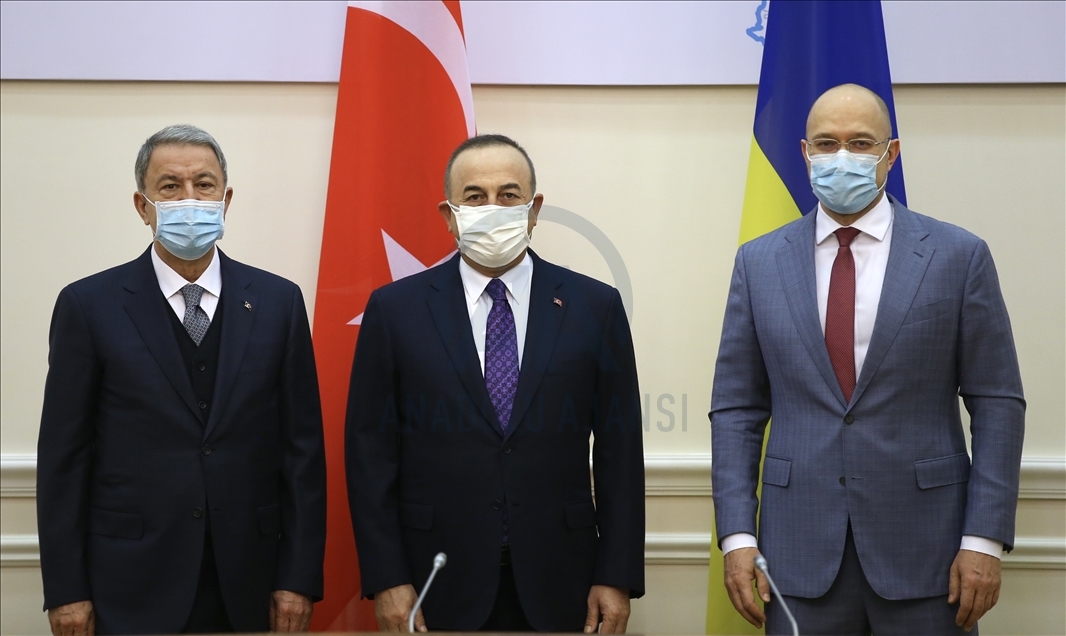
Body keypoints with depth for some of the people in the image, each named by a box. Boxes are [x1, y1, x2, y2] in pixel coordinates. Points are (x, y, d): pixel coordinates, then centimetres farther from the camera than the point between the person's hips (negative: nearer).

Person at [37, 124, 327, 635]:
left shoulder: (277, 301, 3)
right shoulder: (88, 305, -2)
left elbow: (302, 445, 2)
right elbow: (63, 454, -1)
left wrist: (299, 577, -2)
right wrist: (65, 590, -4)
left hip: (248, 584, 2)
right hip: (133, 590, -1)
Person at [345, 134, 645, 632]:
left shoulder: (595, 307, 1)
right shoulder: (395, 309, 0)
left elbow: (619, 453, 2)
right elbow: (370, 452, 0)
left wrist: (618, 577, -2)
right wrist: (386, 580, -5)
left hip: (557, 586, 1)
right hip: (439, 587, 0)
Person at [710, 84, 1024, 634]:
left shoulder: (958, 256, 0)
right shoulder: (760, 262, 5)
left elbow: (996, 402, 0)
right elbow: (736, 408, 5)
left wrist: (984, 540, -7)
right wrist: (736, 536, -3)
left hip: (925, 549, -1)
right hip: (799, 553, 1)